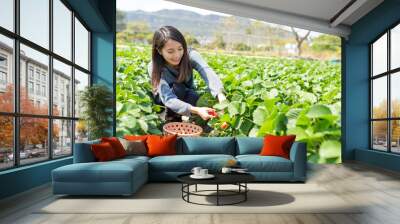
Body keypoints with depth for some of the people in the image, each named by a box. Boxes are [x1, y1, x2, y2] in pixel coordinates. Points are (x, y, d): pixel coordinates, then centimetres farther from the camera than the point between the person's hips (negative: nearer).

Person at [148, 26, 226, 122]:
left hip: (188, 96, 2)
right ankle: (171, 118, -12)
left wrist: (221, 96, -65)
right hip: (163, 100, -1)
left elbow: (208, 73, -45)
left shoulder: (190, 55, -27)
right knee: (177, 88, -33)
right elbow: (168, 99, -42)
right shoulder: (154, 68, -32)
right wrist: (196, 110, -57)